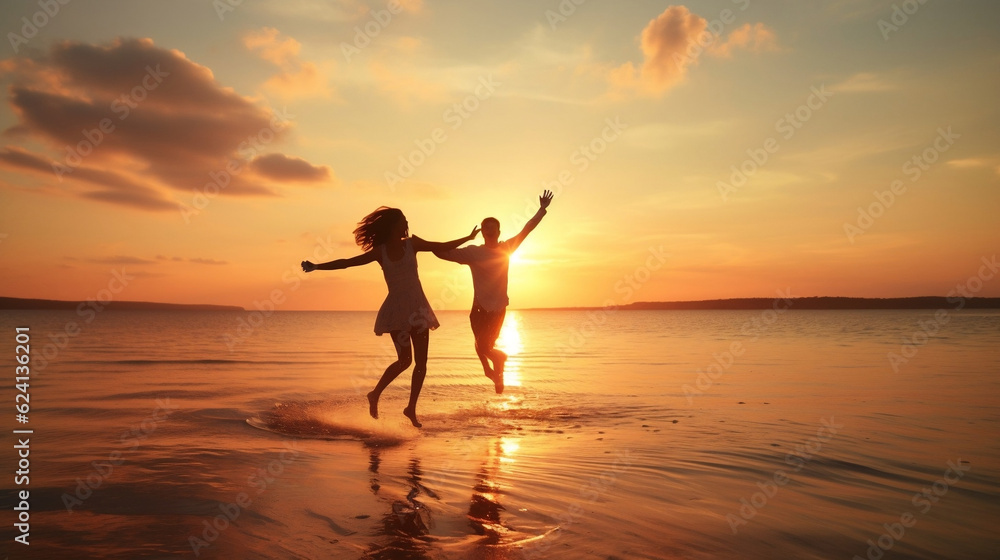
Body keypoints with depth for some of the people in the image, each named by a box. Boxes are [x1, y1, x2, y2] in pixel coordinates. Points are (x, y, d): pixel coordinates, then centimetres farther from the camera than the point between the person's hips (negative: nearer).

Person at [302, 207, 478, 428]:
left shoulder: (412, 244, 6)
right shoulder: (380, 252, 1)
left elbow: (444, 247, 12)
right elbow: (347, 262, 1)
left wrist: (468, 238, 14)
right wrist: (317, 266, -4)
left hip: (418, 307, 3)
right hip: (397, 309, -3)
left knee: (421, 361, 0)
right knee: (405, 359, -13)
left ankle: (411, 408, 13)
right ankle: (375, 395, 8)